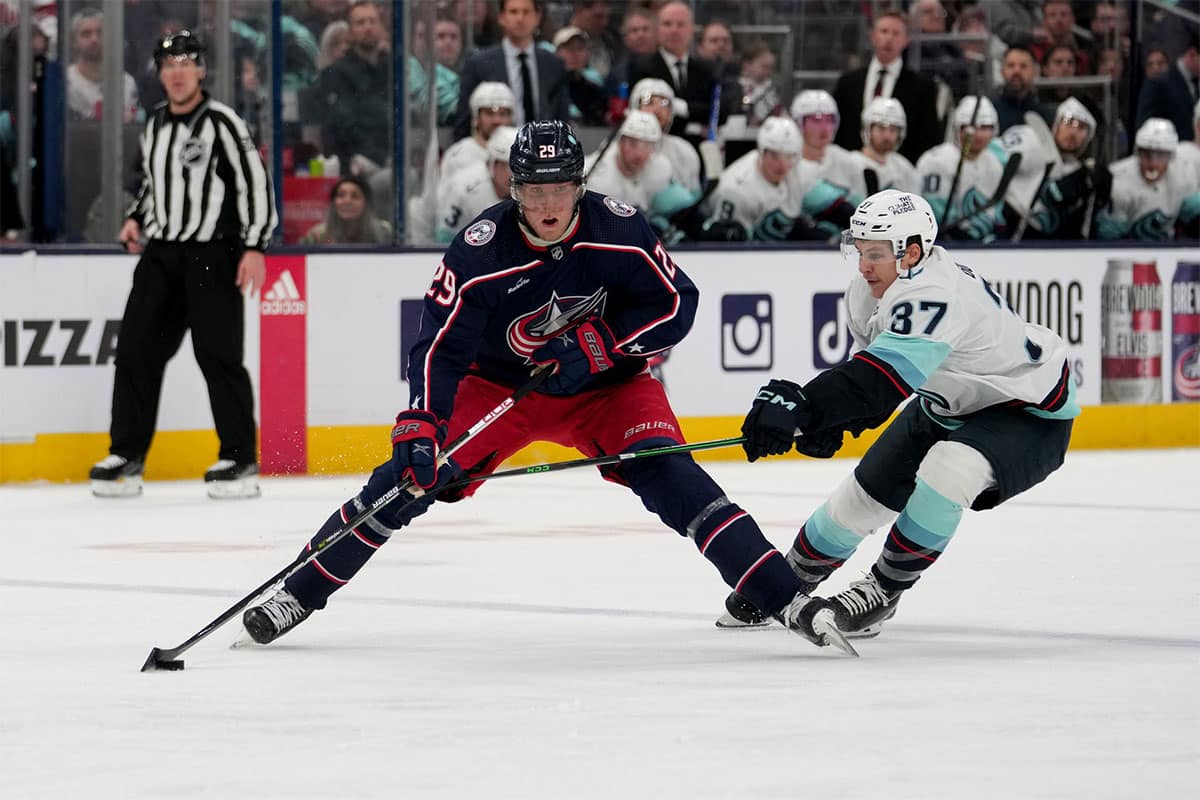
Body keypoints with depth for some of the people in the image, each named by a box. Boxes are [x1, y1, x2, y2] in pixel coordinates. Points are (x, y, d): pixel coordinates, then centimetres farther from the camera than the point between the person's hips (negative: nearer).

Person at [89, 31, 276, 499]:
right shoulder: (155, 126, 13)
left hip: (212, 254, -7)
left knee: (218, 353, -9)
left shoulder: (221, 123, -9)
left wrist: (255, 246, -18)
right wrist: (136, 217, 11)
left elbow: (255, 181, -13)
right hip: (161, 252, 7)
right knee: (136, 350, 1)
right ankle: (127, 455, 7)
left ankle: (240, 458, -2)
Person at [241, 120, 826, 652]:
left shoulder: (617, 230, -21)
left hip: (604, 384, 0)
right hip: (499, 383, 0)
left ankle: (784, 597, -18)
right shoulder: (479, 252, -25)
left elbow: (676, 304, -12)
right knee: (408, 478, -10)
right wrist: (420, 428, -35)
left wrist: (594, 345, -23)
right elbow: (441, 347, -23)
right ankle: (299, 593, 5)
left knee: (671, 479, -22)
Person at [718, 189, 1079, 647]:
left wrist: (802, 407, -57)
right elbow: (868, 367, 8)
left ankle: (883, 590, -14)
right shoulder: (868, 292, -8)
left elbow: (885, 377, -49)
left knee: (947, 471, -33)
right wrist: (831, 422, -10)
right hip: (949, 405, 9)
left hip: (1030, 412, -9)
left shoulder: (935, 294, -37)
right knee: (866, 490, 7)